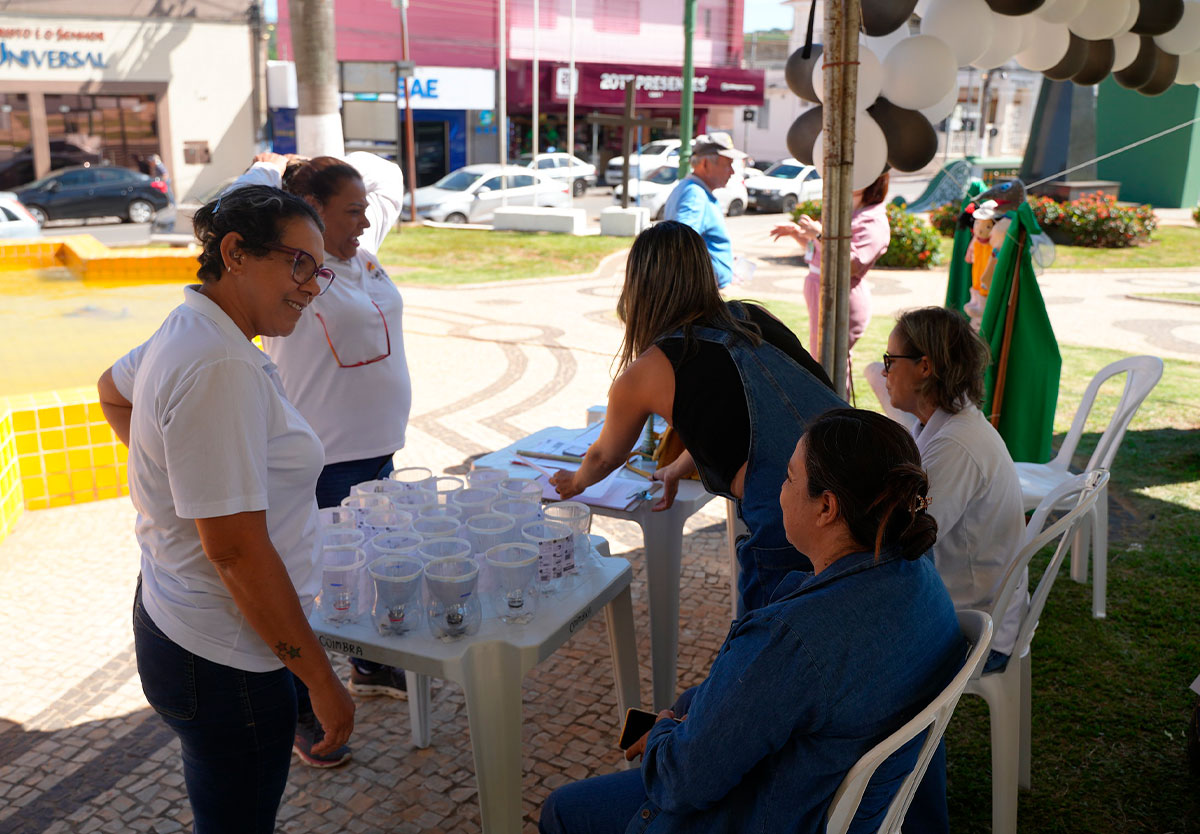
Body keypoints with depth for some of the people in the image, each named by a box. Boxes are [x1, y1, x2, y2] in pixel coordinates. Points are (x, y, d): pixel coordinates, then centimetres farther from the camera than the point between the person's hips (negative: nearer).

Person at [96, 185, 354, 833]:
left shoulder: (187, 332, 5)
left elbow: (113, 391, 28)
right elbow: (236, 549, -28)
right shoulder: (221, 368, -27)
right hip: (223, 658, -10)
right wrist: (322, 680, -20)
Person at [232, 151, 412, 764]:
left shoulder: (361, 250, 8)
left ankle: (369, 667, 44)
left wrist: (305, 166, 10)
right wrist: (273, 169, -12)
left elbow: (389, 179, 22)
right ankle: (299, 713, 20)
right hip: (323, 460, -8)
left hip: (377, 448, 9)